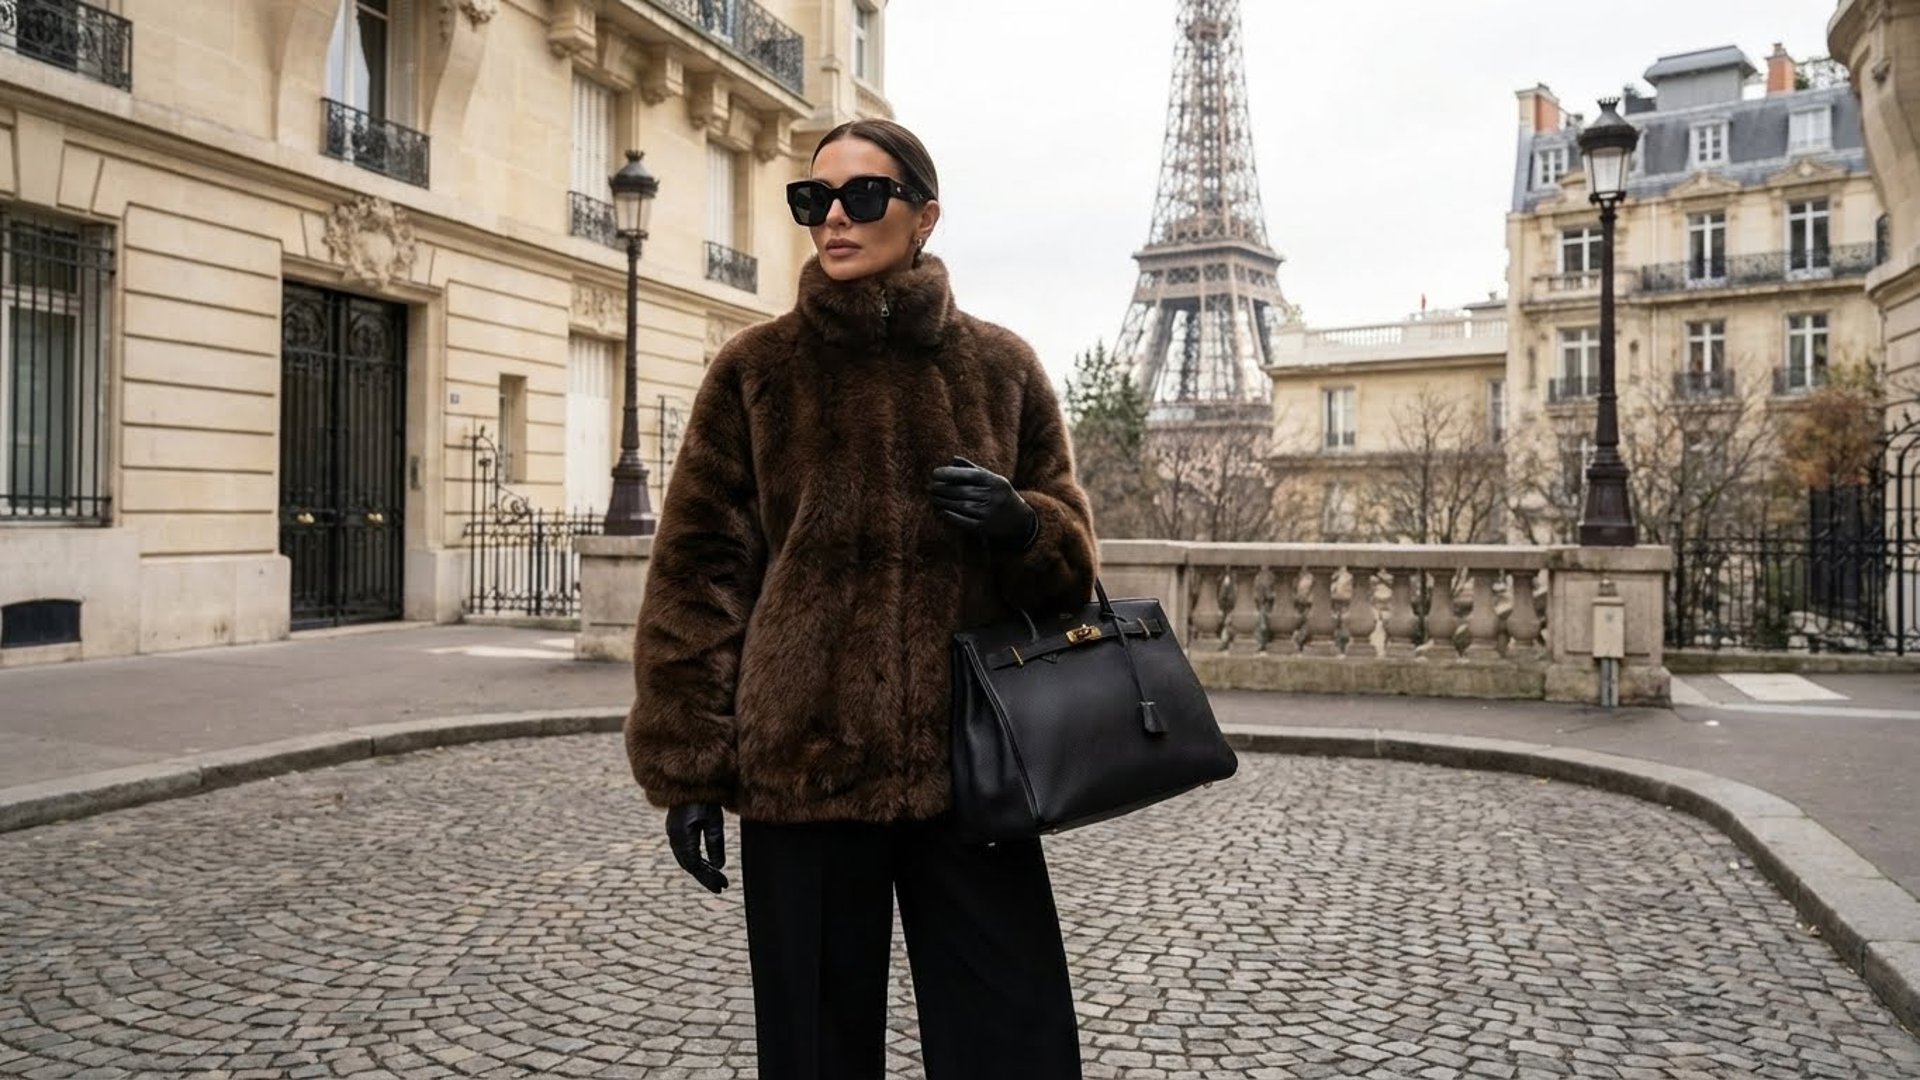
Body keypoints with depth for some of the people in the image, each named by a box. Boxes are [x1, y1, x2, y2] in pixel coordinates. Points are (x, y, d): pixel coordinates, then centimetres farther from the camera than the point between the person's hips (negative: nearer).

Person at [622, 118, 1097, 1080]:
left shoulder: (1001, 369, 8)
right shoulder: (755, 370, 4)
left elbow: (1071, 555, 12)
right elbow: (699, 572, 2)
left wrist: (1023, 527, -12)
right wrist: (687, 766, -3)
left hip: (969, 764, 1)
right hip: (802, 763, 0)